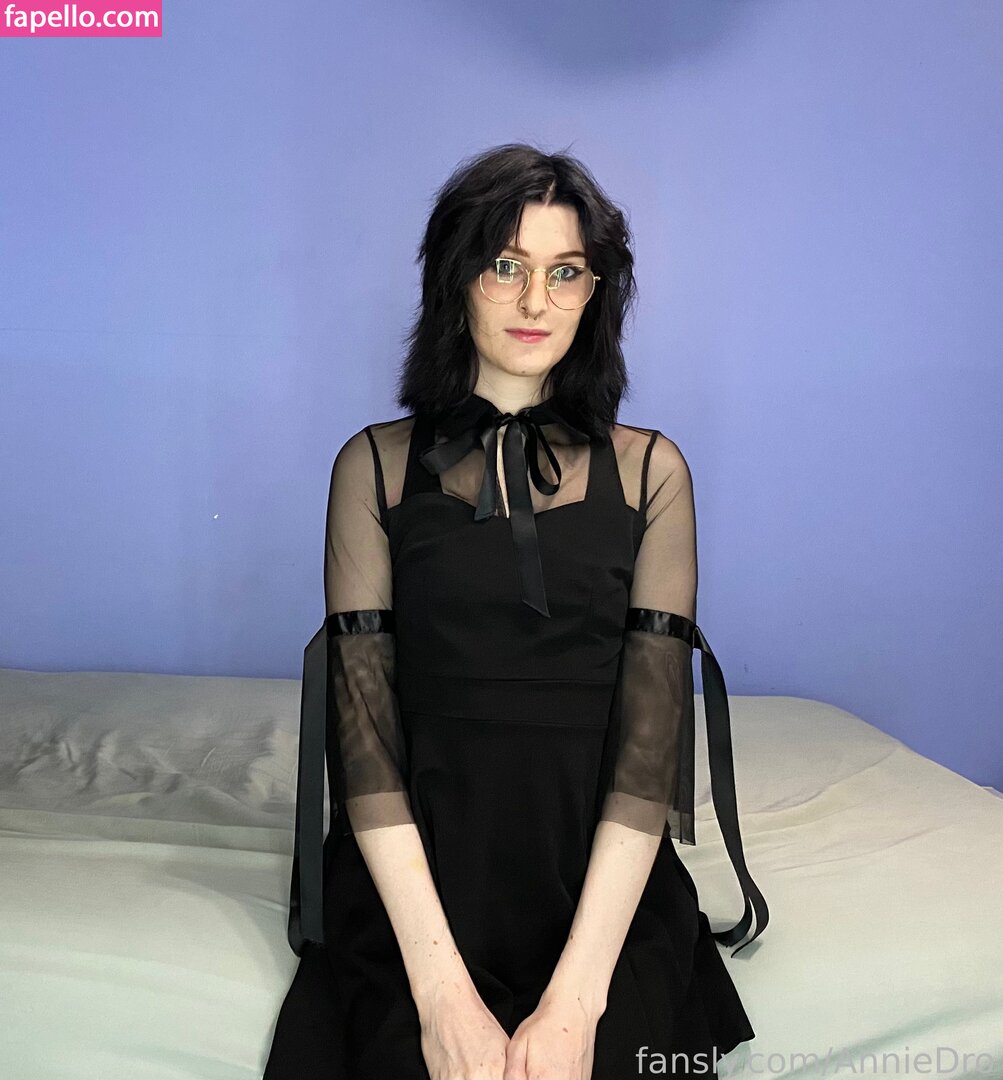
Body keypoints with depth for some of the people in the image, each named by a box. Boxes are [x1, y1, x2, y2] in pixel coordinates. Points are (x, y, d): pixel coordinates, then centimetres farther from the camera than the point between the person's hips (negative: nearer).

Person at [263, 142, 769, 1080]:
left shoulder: (651, 471, 5)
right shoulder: (377, 465, 4)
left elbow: (651, 732, -4)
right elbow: (364, 730, -4)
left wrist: (578, 991, -14)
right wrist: (440, 982, -14)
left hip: (604, 886, 1)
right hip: (418, 878, 0)